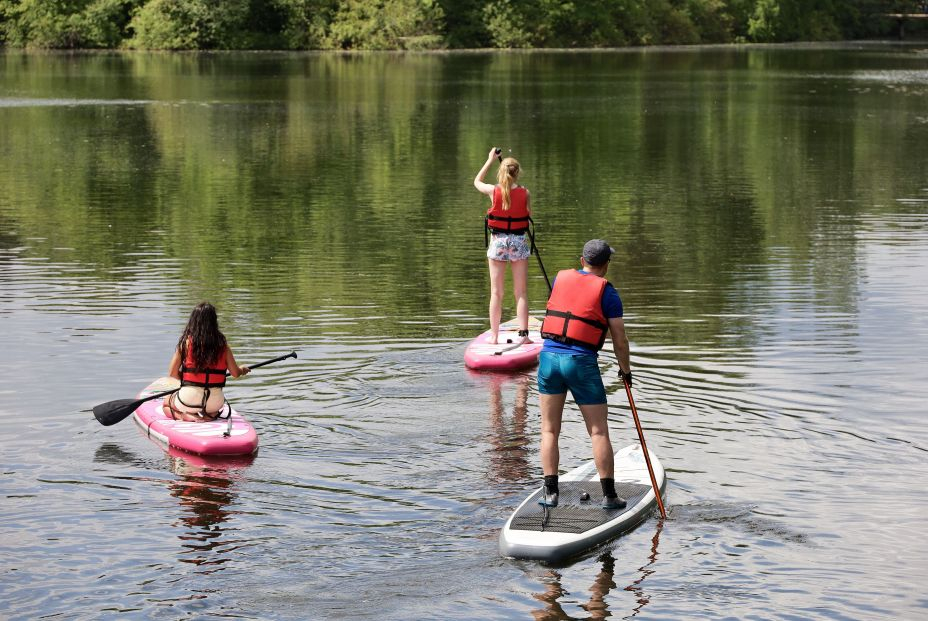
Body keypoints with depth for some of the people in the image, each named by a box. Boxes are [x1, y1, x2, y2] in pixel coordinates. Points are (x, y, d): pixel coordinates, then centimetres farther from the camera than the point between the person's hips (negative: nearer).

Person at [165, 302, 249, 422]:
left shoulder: (186, 342, -7)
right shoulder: (222, 345, -2)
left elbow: (172, 373, -6)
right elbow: (235, 373, 5)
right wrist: (242, 370, 28)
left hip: (189, 400, -2)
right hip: (215, 401, 2)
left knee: (166, 403, 30)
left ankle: (186, 416, 0)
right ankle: (210, 415, 5)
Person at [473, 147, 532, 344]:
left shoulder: (493, 191, -8)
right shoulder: (525, 193, -8)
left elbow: (477, 181, 12)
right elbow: (528, 215, 2)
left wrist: (490, 160, 19)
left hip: (498, 242, 0)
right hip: (519, 242, 0)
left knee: (496, 292, 7)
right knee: (521, 292, 6)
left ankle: (494, 335, 10)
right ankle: (523, 333, 2)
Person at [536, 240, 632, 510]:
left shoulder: (561, 278, 11)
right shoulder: (607, 292, -1)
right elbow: (619, 340, -1)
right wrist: (625, 370, 15)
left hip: (549, 356, 4)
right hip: (581, 363, -3)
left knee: (549, 430, 10)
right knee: (599, 431, 3)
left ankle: (550, 492, 7)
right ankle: (609, 495, 6)